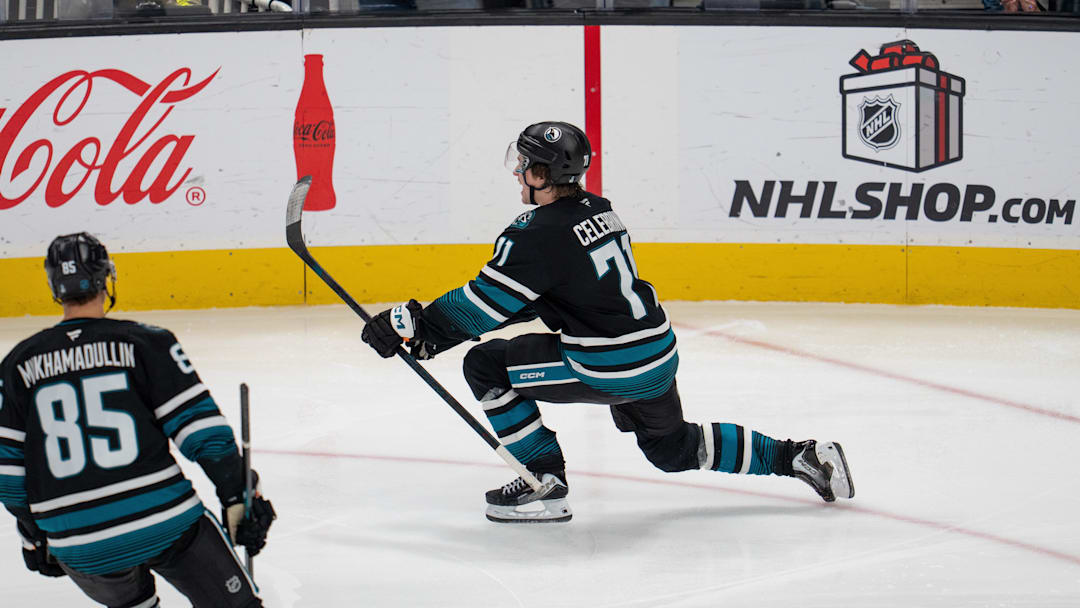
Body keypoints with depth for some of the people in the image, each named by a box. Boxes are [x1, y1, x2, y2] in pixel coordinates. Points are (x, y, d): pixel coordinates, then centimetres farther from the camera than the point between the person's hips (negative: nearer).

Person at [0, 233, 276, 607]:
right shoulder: (146, 342, -1)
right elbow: (204, 431, -6)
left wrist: (34, 534, 21)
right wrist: (237, 499, 4)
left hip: (77, 547, 3)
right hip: (165, 523, -3)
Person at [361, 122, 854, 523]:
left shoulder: (539, 235, -17)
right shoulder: (596, 210, 11)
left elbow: (485, 306, -15)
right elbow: (527, 297, 18)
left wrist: (416, 327, -4)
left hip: (612, 370, -9)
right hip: (660, 354, 9)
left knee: (485, 365, -1)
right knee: (673, 449, 32)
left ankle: (547, 485, 3)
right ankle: (798, 457, 28)